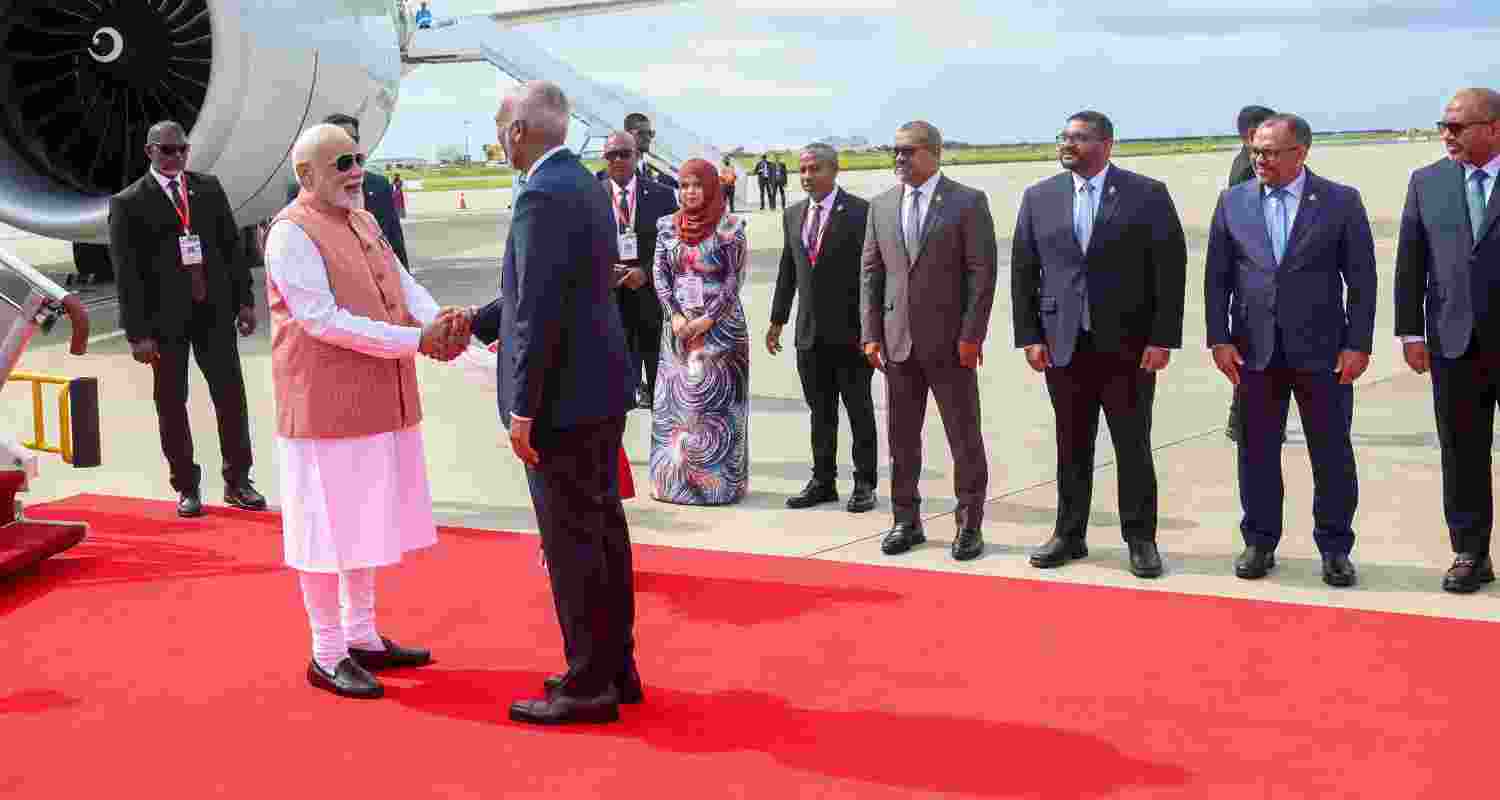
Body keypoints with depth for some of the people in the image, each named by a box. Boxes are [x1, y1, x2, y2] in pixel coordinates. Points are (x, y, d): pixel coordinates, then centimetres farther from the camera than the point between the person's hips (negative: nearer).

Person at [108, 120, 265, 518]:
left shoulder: (208, 187, 8)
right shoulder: (128, 203, -3)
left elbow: (232, 244, 11)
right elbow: (126, 272, -6)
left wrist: (245, 300, 4)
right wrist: (138, 332, -11)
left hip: (214, 309, 3)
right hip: (165, 318, -3)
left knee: (231, 395, 4)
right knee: (171, 403, 6)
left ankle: (237, 481, 15)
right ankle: (187, 487, 17)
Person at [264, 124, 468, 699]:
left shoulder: (363, 222, 14)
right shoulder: (292, 233, -13)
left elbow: (403, 283, 8)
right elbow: (323, 320, -21)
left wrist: (439, 321, -14)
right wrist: (416, 341, -22)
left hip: (380, 403, 9)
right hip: (325, 406, -9)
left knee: (367, 522, 16)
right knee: (328, 527, 0)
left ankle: (362, 637, 29)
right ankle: (326, 655, 11)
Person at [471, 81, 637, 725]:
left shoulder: (543, 196, -19)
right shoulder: (586, 186, 12)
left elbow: (540, 312, -22)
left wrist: (523, 409, -18)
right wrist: (472, 325, 20)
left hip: (562, 399, -10)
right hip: (602, 389, 10)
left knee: (571, 544, -1)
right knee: (603, 529, 16)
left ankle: (589, 687, 9)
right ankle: (615, 666, 27)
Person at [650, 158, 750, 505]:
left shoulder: (729, 226, -5)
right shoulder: (667, 226, 8)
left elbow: (735, 278, -7)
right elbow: (660, 275, 6)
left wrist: (708, 319, -13)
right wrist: (675, 315, -7)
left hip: (720, 325, -4)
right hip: (679, 325, 4)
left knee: (717, 400, -1)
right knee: (675, 400, 5)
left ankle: (720, 479, 6)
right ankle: (674, 477, 13)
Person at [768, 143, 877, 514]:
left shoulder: (859, 212, -7)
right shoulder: (793, 216, 11)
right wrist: (778, 320, 15)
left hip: (850, 331, -5)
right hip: (810, 333, 5)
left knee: (859, 410, 5)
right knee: (820, 411, 11)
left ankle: (864, 483, 13)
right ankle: (823, 481, 20)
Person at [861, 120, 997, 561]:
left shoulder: (968, 202, -4)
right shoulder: (881, 206, 10)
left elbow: (982, 272, -7)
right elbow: (870, 273, 10)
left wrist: (971, 335, -13)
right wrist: (871, 334, 3)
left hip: (951, 341, -4)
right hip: (898, 340, 4)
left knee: (964, 437, 3)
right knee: (901, 436, 9)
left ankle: (969, 525, 14)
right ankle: (906, 521, 20)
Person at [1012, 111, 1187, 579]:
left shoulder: (1148, 195, -1)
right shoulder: (1039, 198, 8)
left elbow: (1171, 269, -4)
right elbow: (1023, 271, 8)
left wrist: (1162, 339, -9)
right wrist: (1030, 337, 1)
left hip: (1129, 346, -2)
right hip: (1063, 345, 3)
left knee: (1133, 447, 4)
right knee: (1072, 448, 9)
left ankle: (1140, 540, 15)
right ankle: (1069, 535, 20)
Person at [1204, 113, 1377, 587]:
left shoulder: (1341, 201, -1)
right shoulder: (1233, 202, 5)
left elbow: (1362, 278, -1)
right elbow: (1217, 277, 6)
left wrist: (1357, 344, -7)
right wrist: (1220, 339, -1)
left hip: (1321, 349, -2)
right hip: (1255, 349, 2)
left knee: (1332, 453, 4)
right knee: (1256, 451, 8)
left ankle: (1335, 548, 17)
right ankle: (1260, 542, 21)